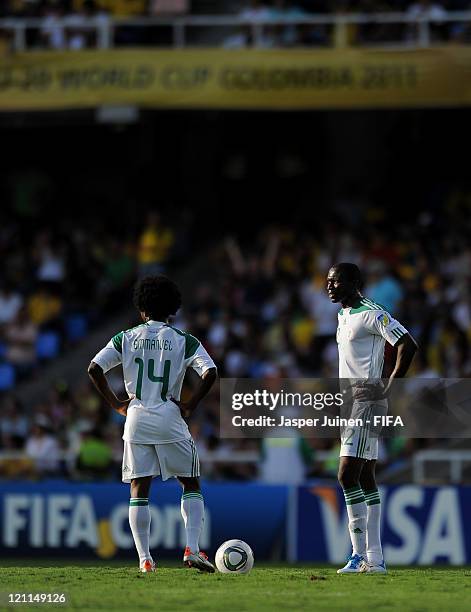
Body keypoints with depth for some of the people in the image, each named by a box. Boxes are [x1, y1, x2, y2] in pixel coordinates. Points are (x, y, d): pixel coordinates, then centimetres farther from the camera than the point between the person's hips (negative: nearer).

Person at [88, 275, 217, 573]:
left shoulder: (126, 338, 6)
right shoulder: (184, 341, 1)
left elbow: (94, 368, -2)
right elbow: (210, 373, -12)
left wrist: (116, 403, 4)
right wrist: (189, 406, -5)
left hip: (136, 419, 2)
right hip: (170, 420, -2)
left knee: (139, 491, 6)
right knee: (191, 485, 11)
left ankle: (145, 559, 1)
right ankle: (192, 549, -3)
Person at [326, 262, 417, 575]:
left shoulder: (372, 314, -13)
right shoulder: (344, 315, 17)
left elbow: (408, 346, -19)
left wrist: (388, 389, -19)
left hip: (365, 403, -10)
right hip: (350, 405, 10)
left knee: (347, 476, -15)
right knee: (365, 478, 8)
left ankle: (360, 554, -13)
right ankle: (374, 559, 9)